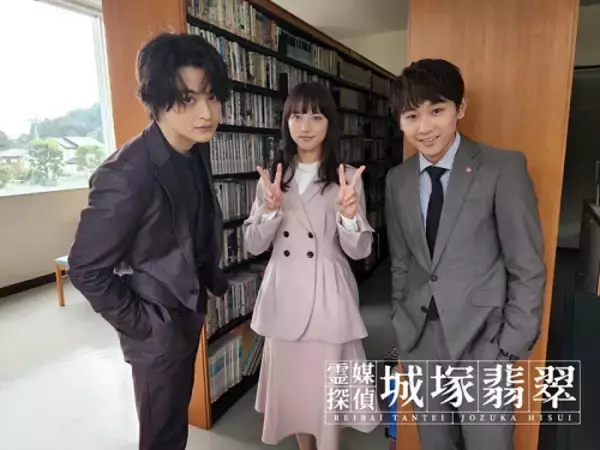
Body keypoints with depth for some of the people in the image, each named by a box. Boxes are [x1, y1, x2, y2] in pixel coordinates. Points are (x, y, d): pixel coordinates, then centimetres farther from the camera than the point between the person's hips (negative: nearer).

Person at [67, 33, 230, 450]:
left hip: (189, 308, 7)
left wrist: (213, 281, 9)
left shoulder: (197, 149, -5)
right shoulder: (127, 175, -29)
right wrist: (142, 325, -14)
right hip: (158, 325, -6)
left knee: (178, 414, 27)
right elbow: (86, 268, -21)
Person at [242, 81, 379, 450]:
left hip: (328, 296, -3)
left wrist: (349, 212, -26)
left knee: (326, 386, 7)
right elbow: (254, 245, 0)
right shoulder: (274, 176, 4)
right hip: (283, 295, 3)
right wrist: (270, 209, -18)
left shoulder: (346, 177, -4)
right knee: (289, 382, 17)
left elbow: (359, 250, -8)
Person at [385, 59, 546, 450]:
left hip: (482, 340, -3)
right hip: (420, 341, 4)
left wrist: (513, 346, -9)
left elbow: (528, 268, -8)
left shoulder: (504, 168, -10)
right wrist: (402, 324, 8)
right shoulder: (397, 180, 2)